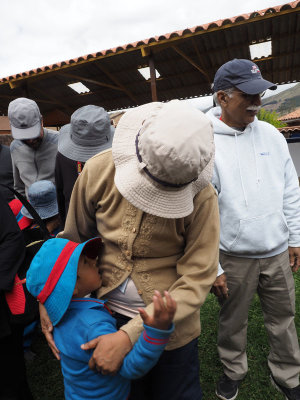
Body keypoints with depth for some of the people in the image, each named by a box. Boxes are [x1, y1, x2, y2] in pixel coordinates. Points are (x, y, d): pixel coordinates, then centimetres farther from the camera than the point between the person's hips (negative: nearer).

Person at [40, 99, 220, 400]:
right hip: (106, 311, 3)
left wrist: (129, 335, -24)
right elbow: (73, 239, 0)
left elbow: (196, 280, -21)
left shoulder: (201, 198, -22)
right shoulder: (98, 170, -15)